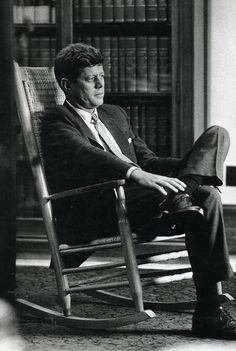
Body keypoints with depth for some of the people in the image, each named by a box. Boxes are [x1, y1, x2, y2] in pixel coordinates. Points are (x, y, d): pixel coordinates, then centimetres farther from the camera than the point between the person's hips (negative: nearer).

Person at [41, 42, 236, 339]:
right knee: (206, 198, -30)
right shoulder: (56, 121, 2)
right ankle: (208, 314, -30)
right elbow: (85, 155, -19)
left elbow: (147, 161, 28)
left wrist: (191, 167, 7)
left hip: (139, 199, 8)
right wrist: (137, 175, -36)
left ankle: (191, 184, -31)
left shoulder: (115, 114, 29)